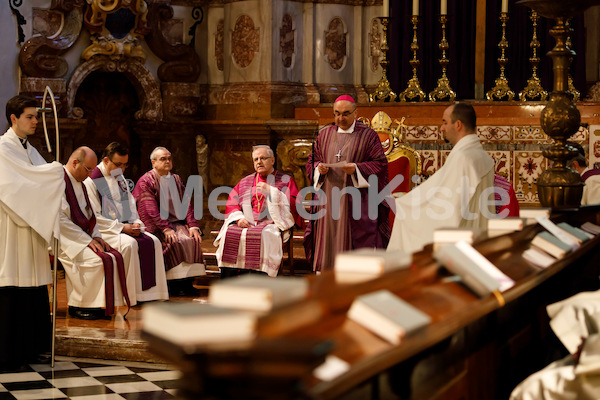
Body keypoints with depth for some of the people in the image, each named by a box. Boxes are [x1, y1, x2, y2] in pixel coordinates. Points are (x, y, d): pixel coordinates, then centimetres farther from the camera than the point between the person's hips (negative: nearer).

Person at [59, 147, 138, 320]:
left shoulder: (80, 184, 18)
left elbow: (90, 214, 23)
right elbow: (60, 219, -20)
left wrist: (96, 236, 4)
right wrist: (87, 240, -19)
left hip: (84, 236, 9)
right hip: (65, 239, -9)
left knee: (126, 249, -8)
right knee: (97, 259, -31)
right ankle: (77, 306, -16)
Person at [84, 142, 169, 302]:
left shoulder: (121, 179, 17)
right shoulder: (91, 181, -9)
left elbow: (131, 206, 20)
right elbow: (94, 217, -15)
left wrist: (136, 223, -2)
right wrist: (121, 227, -18)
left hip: (126, 227, 8)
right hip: (103, 230, -8)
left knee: (153, 241, -14)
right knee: (129, 243, -33)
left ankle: (151, 291, -15)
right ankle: (133, 293, -29)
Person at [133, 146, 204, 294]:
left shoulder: (176, 180, 17)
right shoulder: (146, 181, -2)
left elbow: (187, 204, 10)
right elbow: (151, 210, -13)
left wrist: (192, 226, -6)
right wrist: (166, 229, -24)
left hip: (177, 222, 5)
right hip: (156, 226, -5)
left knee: (193, 240, -22)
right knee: (175, 242, -30)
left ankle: (188, 281, -16)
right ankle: (176, 285, -21)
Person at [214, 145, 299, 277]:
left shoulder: (285, 181, 13)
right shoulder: (245, 182, 24)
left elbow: (293, 205, -1)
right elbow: (231, 205, 16)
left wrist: (271, 191, -8)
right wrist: (238, 218, -6)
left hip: (270, 224, -3)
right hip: (245, 223, 3)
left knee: (261, 236, -37)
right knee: (229, 234, -28)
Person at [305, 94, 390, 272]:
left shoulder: (368, 135, 2)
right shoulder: (325, 134, 14)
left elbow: (380, 164, -3)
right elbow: (312, 161, 16)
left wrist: (356, 169, -17)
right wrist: (319, 168, -6)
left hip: (356, 201, -3)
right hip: (329, 199, 4)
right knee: (328, 242, 1)